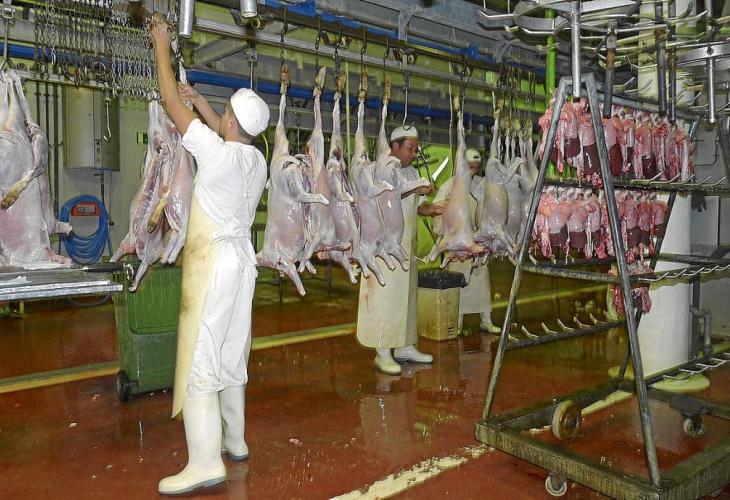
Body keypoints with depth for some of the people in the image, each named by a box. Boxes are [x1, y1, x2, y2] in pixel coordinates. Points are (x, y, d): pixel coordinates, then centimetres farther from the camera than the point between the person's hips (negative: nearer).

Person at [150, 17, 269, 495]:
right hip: (241, 259, 8)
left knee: (200, 358, -6)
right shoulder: (257, 159, 5)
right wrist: (199, 98, 30)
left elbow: (173, 105, -4)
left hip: (213, 263, -8)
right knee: (231, 353, 15)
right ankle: (234, 440, 26)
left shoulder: (218, 152, -15)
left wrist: (163, 48, 9)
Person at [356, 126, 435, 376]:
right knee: (385, 295, -6)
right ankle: (383, 353, -1)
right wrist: (413, 189, -23)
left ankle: (404, 347, 20)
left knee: (406, 294, 11)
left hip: (407, 243, 8)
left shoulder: (411, 172, 19)